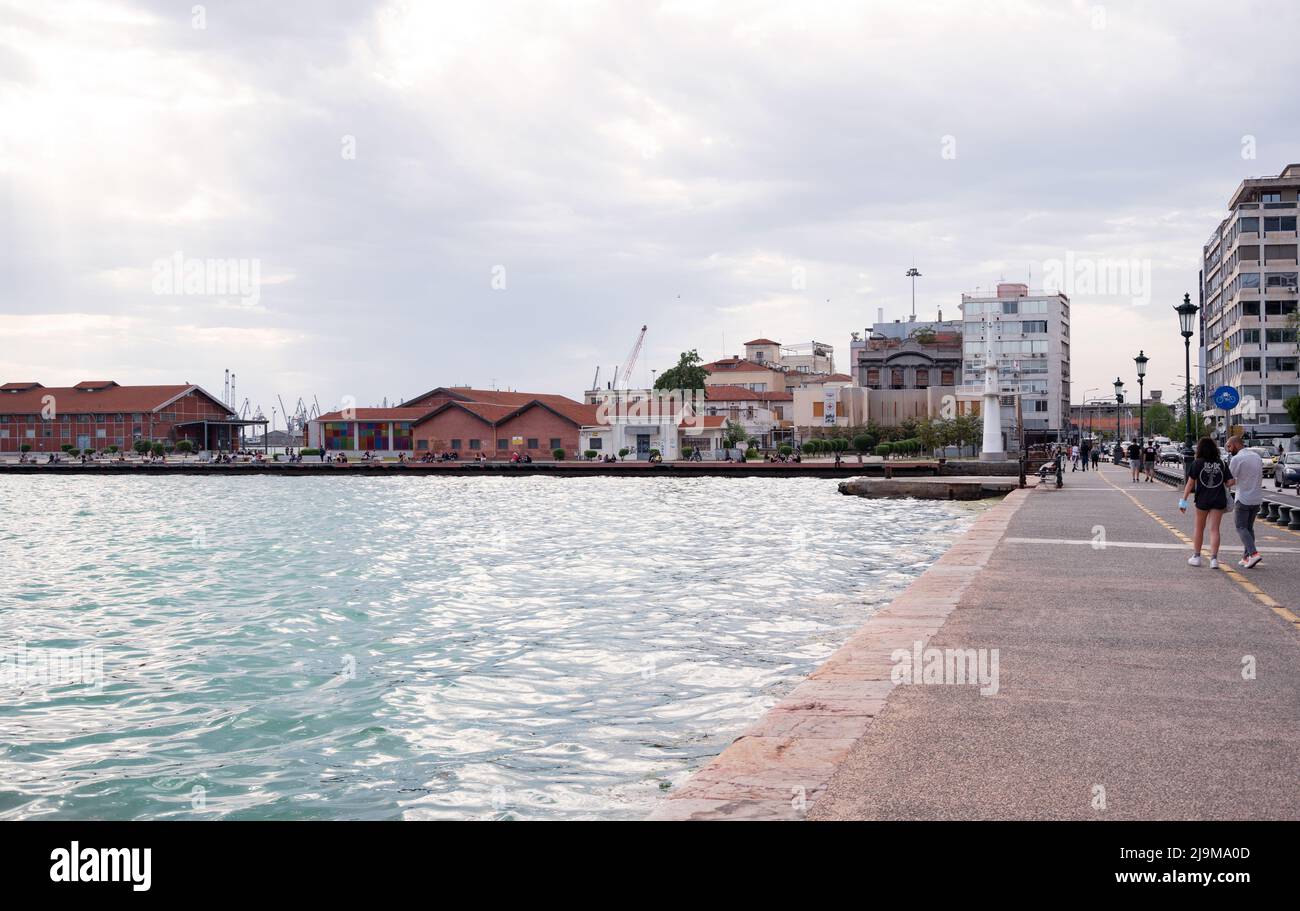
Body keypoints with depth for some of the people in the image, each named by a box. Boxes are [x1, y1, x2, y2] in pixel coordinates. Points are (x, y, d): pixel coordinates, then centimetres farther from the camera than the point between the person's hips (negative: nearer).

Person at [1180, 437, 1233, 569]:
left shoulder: (1198, 463, -6)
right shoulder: (1221, 463, 1)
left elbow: (1190, 483, -8)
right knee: (1214, 529, 3)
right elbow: (1230, 481, -3)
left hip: (1203, 500, -1)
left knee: (1199, 529, 14)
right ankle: (1214, 558, -6)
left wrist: (1184, 500, -5)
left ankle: (1196, 557, 24)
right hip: (1219, 500, 1)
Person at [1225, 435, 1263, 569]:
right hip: (1257, 499, 7)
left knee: (1241, 527, -1)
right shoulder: (1257, 456, 10)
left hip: (1243, 499, -7)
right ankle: (1247, 557, 13)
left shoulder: (1236, 459, -14)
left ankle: (1253, 553, -19)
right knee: (1249, 527, 15)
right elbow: (1260, 478, 16)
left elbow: (1230, 480, -11)